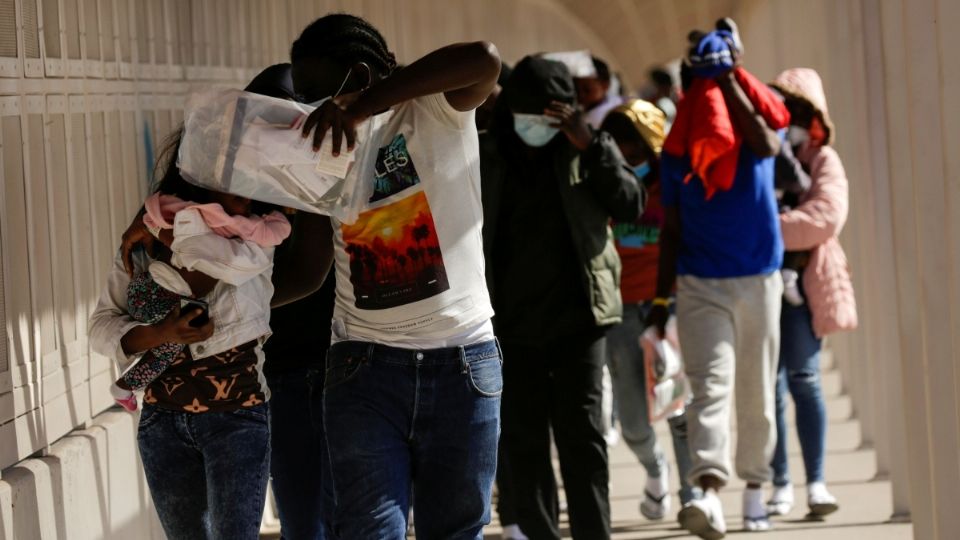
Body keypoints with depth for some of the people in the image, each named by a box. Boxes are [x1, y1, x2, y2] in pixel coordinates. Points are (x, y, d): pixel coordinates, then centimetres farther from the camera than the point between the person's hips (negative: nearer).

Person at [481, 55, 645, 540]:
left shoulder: (586, 151, 5)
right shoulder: (484, 157, 6)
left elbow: (630, 205, -6)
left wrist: (589, 146, -16)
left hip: (577, 317, -1)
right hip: (511, 323, 1)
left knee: (580, 431, -5)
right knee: (523, 438, 4)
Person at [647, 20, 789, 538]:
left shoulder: (760, 113, 3)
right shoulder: (677, 145, 2)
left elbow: (766, 145, -19)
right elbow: (671, 229, 1)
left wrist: (729, 81, -13)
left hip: (759, 281, 1)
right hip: (700, 285, -1)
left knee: (756, 391, 4)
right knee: (711, 385, -12)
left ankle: (754, 489, 14)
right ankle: (708, 493, -25)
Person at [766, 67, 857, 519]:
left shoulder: (822, 160, 2)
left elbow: (826, 215, -14)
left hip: (802, 279, -2)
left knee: (803, 377, -7)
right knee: (769, 382, 1)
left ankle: (816, 482, -4)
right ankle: (781, 483, 7)